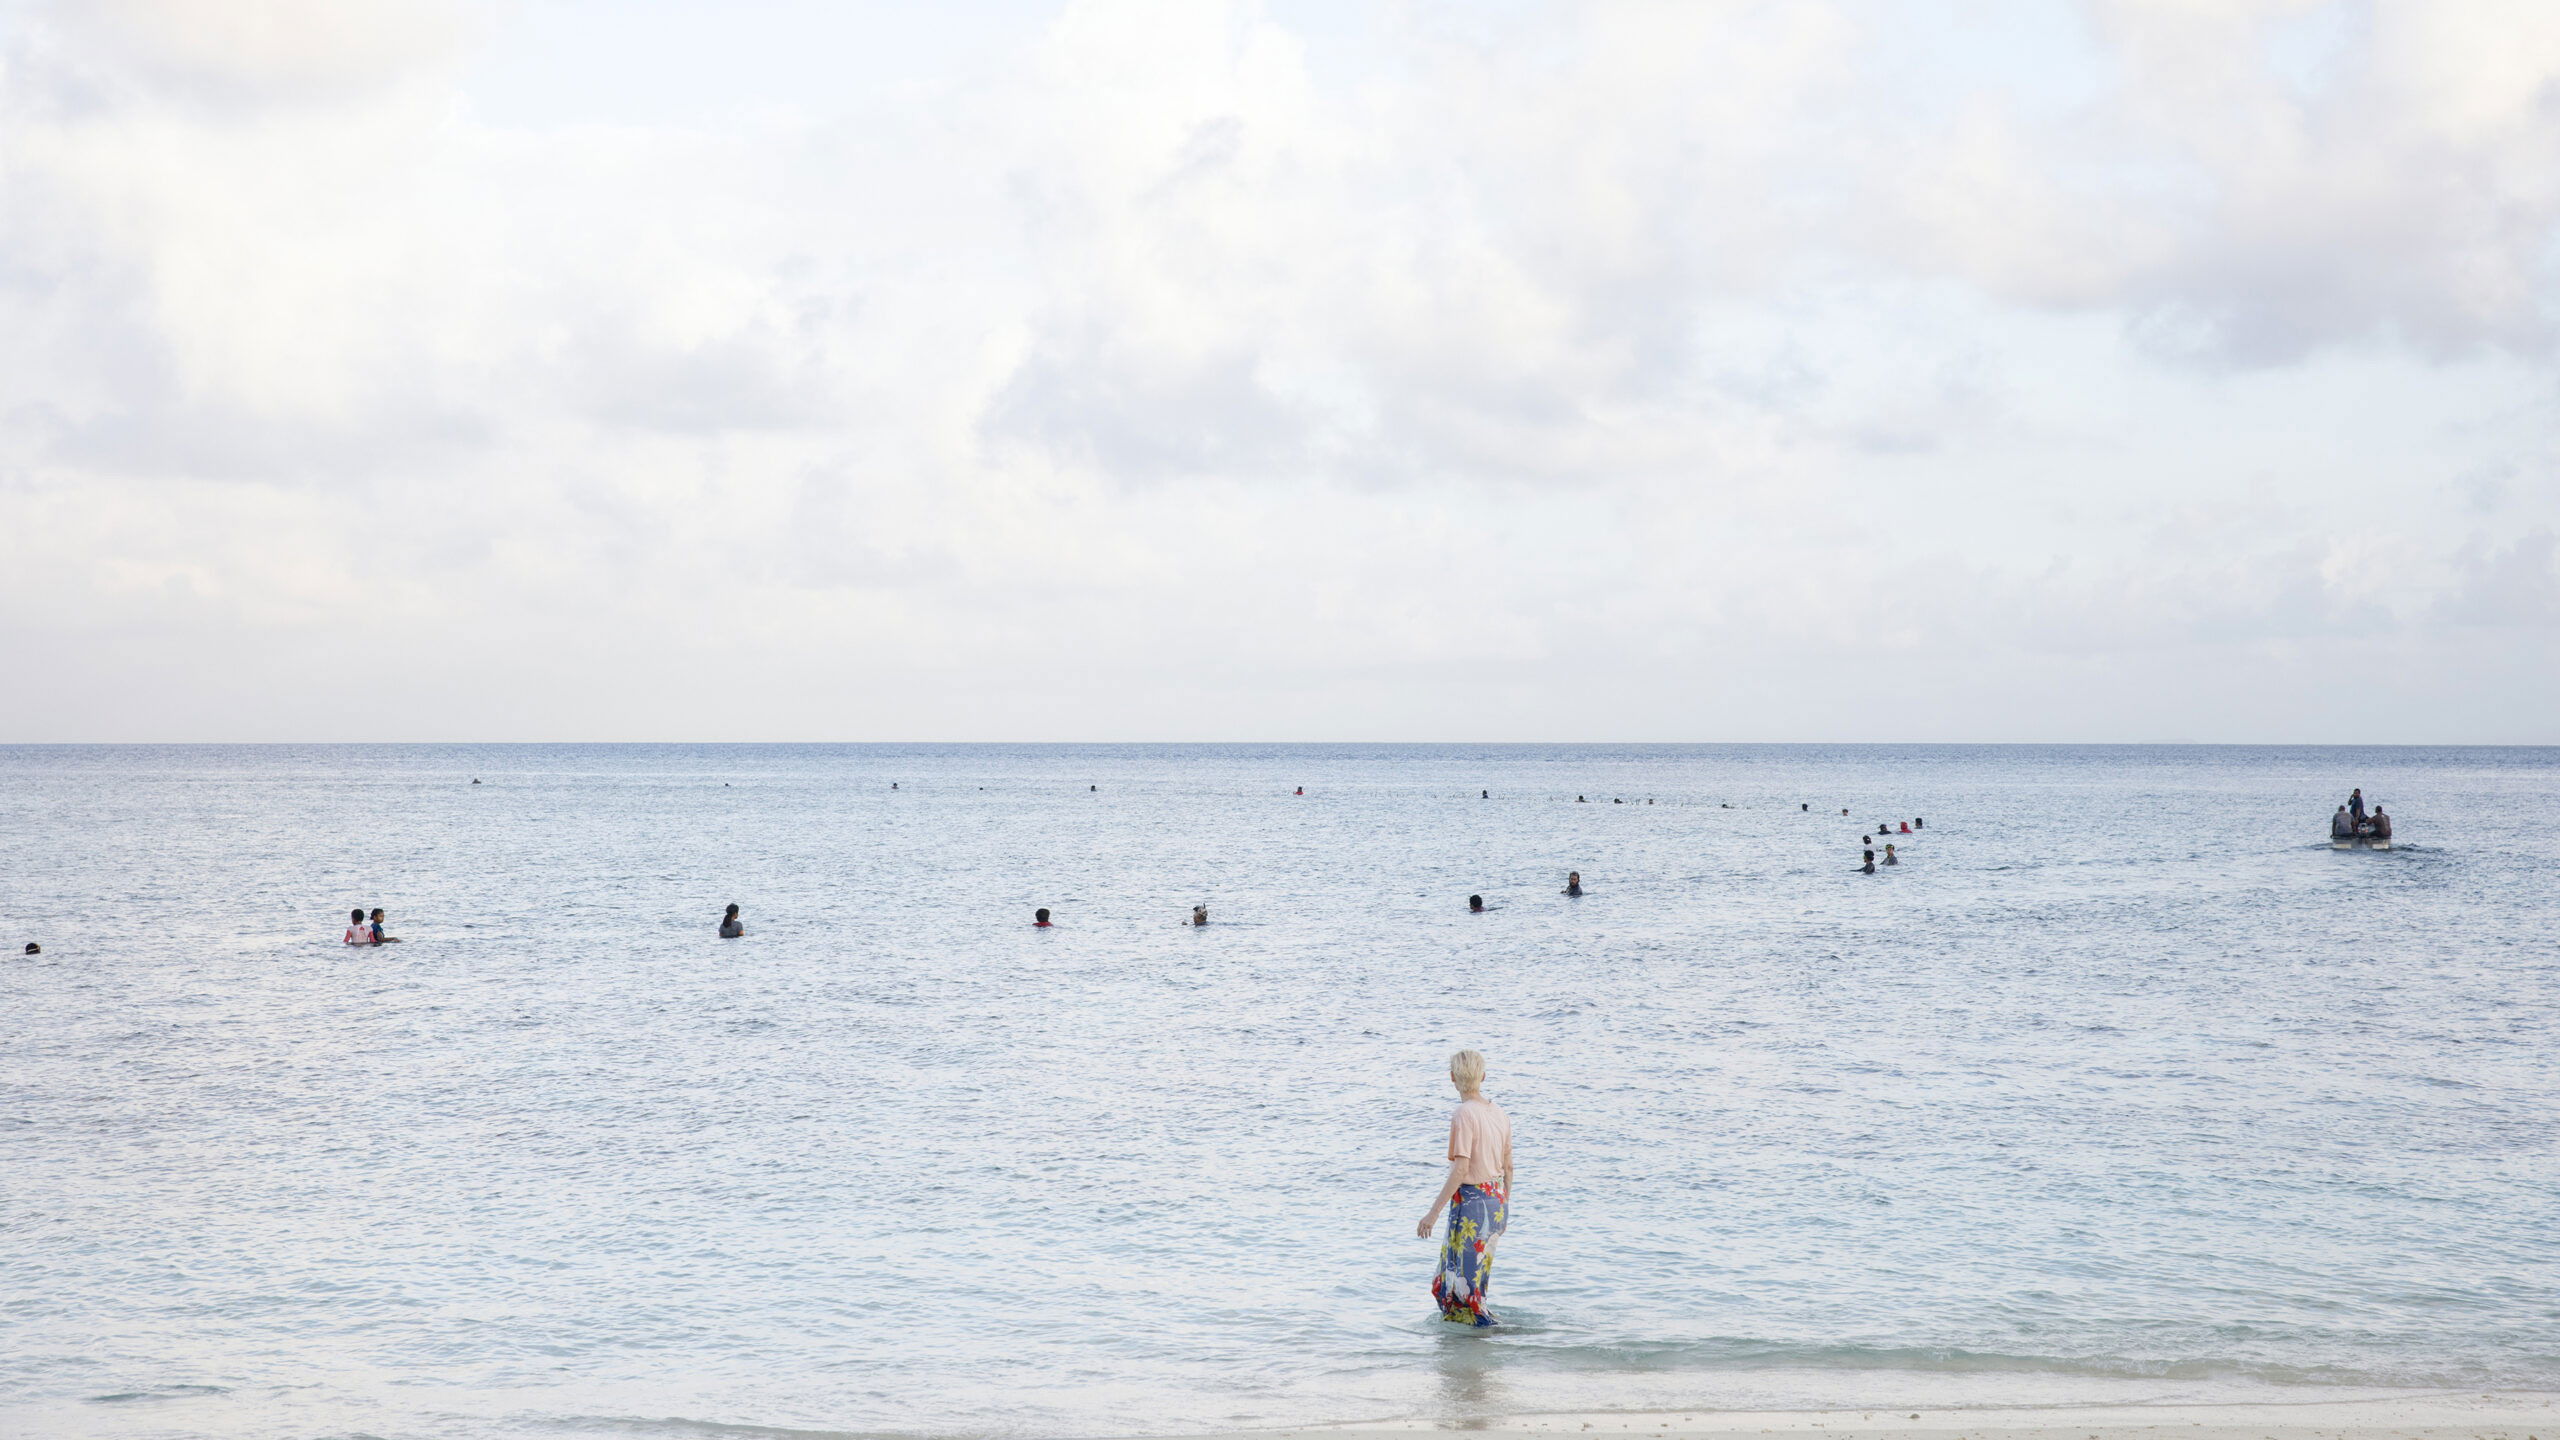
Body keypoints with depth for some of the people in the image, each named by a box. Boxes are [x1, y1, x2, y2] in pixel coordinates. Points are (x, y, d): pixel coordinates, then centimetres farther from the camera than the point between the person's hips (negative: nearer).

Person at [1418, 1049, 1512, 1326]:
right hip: (1497, 1202, 8)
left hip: (1471, 1202, -8)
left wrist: (1434, 1211, -19)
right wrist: (1503, 1207, 25)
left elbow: (1460, 1169, -21)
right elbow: (1508, 1166, 13)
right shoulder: (1498, 1113, 7)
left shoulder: (1464, 1114, -16)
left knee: (1461, 1282, 2)